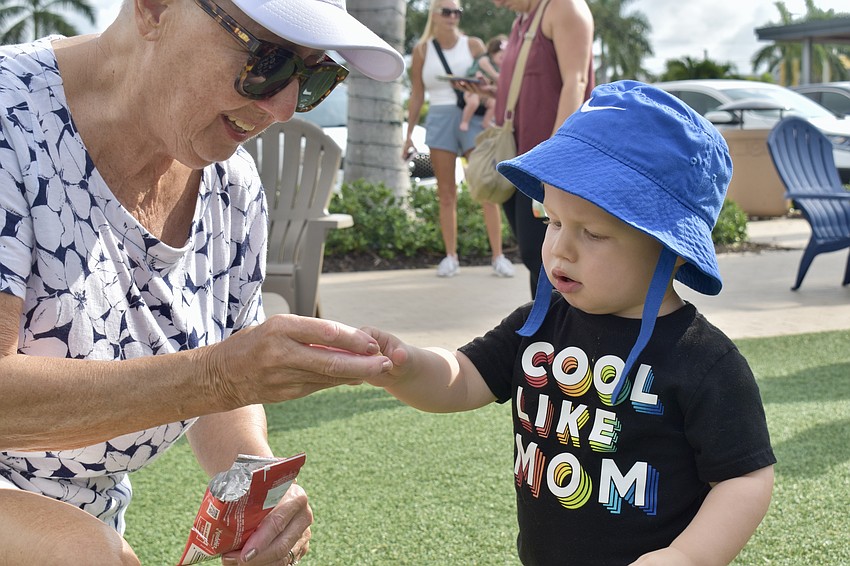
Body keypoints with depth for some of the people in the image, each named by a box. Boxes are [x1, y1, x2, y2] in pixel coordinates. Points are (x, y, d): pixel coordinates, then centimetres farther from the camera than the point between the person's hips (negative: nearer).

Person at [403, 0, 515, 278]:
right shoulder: (422, 50, 9)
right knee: (446, 193, 1)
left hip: (472, 118, -1)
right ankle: (451, 257, 4)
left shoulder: (473, 45, 6)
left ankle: (498, 256, -9)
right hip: (439, 120, 1)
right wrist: (409, 134, 7)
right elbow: (416, 96, 11)